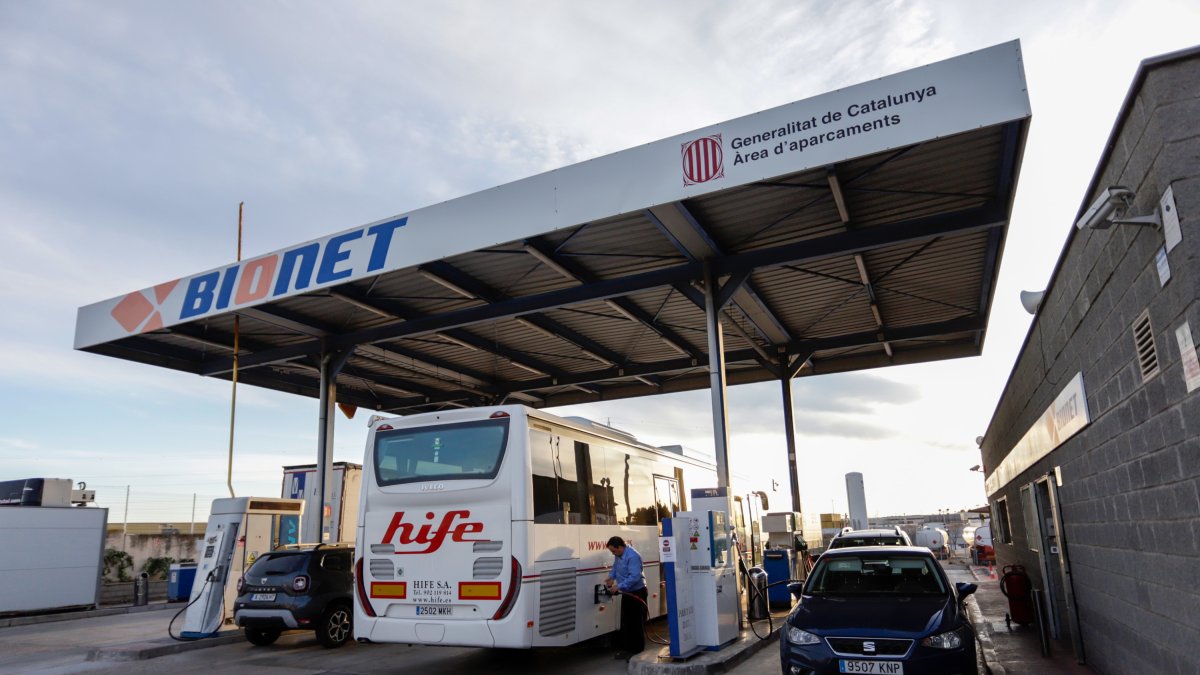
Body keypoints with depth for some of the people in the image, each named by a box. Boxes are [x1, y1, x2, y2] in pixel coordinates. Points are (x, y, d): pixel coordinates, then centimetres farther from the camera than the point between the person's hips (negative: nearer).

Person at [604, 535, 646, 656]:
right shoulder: (618, 555, 3)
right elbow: (615, 567, 22)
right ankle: (626, 648, 24)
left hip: (637, 593, -9)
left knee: (636, 624, -2)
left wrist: (618, 586, -30)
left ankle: (637, 651, 7)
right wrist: (611, 578, 4)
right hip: (626, 592, 10)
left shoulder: (633, 556, -26)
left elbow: (634, 577, -32)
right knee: (625, 622, 15)